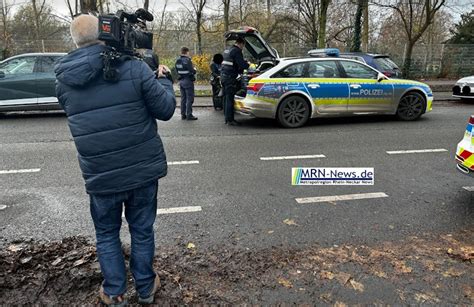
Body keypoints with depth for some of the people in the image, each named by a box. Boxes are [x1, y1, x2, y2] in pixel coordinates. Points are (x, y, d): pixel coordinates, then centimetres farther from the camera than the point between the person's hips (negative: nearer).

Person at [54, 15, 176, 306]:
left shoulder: (63, 82, -1)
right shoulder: (133, 67, -11)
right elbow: (165, 109, -8)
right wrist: (163, 79, 10)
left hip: (100, 175, 1)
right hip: (143, 169, -1)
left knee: (107, 234, 21)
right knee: (142, 230, 18)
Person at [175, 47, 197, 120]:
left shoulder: (178, 60, 8)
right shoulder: (187, 60, -16)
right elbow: (192, 71, -20)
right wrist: (194, 70, 1)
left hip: (181, 81, 8)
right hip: (188, 81, -8)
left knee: (183, 98, 13)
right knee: (189, 98, -3)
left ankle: (183, 114, 17)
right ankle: (189, 115, -3)